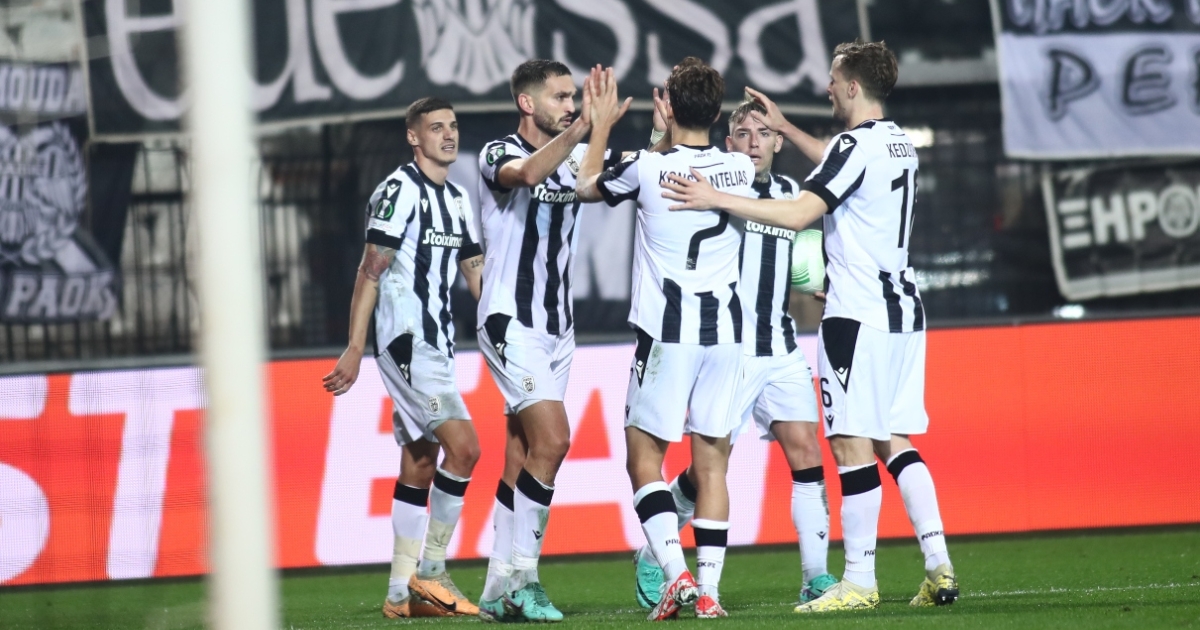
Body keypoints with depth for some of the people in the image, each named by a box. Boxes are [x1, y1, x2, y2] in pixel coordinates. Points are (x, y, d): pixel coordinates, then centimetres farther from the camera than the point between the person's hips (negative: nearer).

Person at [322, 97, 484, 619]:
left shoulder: (458, 199, 16)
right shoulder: (399, 191, -10)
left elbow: (476, 273, 21)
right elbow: (370, 273, -13)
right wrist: (354, 350, -16)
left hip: (437, 345, 9)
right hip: (404, 340, -9)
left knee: (419, 465, 9)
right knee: (463, 446, -17)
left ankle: (402, 593, 13)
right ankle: (430, 572, -11)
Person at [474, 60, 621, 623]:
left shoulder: (575, 157, 12)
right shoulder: (498, 154, -8)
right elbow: (527, 173, -31)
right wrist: (579, 130, -41)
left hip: (558, 324, 7)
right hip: (511, 321, -7)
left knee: (522, 458, 7)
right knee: (551, 439, -19)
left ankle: (500, 591, 9)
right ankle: (522, 576, -14)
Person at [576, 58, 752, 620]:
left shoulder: (648, 167, -10)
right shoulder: (741, 169, 3)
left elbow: (587, 186, 12)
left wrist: (602, 125, 24)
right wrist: (668, 134, 34)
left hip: (666, 332, -4)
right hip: (725, 331, 4)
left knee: (644, 457, 4)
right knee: (711, 461, 7)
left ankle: (676, 574, -13)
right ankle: (709, 588, 2)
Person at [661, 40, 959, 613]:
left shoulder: (855, 145, -13)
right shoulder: (897, 142, 15)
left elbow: (800, 212, -22)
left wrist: (717, 198, -21)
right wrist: (787, 128, 42)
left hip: (858, 314, -9)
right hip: (903, 308, 9)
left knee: (853, 444, -5)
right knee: (894, 442, 10)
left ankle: (859, 581, -5)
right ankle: (939, 569, 3)